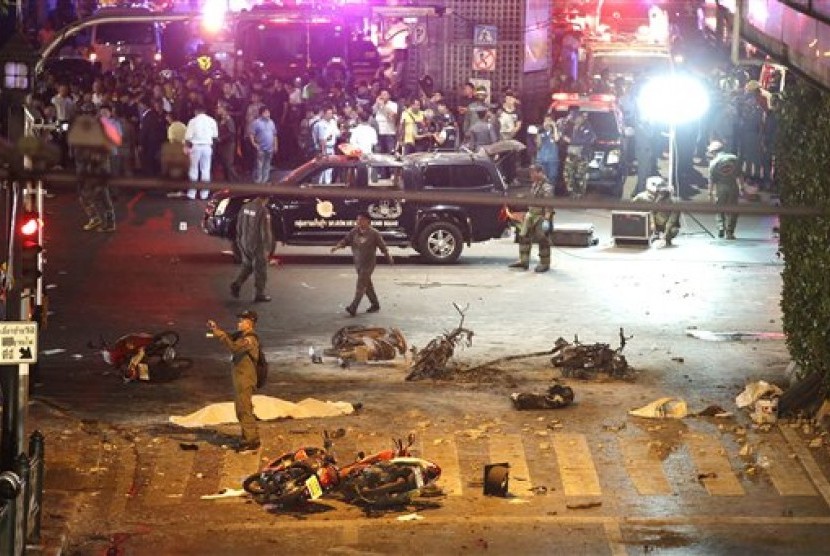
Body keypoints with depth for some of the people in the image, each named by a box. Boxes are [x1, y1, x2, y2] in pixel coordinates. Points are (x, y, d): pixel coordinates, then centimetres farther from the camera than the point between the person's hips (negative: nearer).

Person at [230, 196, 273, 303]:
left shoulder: (245, 207, 2)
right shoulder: (263, 211, -19)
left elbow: (239, 227, 11)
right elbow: (265, 231, -19)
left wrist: (239, 241, 22)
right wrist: (267, 248, -14)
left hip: (245, 244, 6)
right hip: (257, 245, -6)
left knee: (247, 266, 21)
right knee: (260, 270, 6)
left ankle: (237, 284, 4)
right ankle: (260, 295, 12)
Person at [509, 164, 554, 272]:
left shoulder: (546, 187, -16)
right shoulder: (534, 184, 12)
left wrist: (547, 218, -27)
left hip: (541, 217, -9)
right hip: (531, 215, 9)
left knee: (543, 240, -1)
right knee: (524, 237, 8)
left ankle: (544, 264, 8)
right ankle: (523, 261, 15)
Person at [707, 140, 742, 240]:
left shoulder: (714, 163, -4)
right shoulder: (734, 159, 3)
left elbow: (711, 180, -5)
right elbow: (739, 176, 1)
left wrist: (710, 193, 1)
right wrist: (740, 188, 4)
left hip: (720, 188, -1)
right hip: (733, 187, 1)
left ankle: (721, 228, 3)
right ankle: (729, 232, 2)